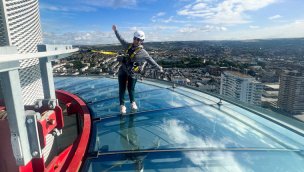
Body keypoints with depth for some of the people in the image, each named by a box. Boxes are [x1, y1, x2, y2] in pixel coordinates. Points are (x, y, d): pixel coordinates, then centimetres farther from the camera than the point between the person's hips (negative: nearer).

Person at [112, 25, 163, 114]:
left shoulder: (143, 52, -8)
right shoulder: (129, 46, 4)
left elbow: (151, 60, -1)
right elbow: (121, 39, 18)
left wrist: (159, 67, 4)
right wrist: (115, 31, 23)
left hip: (133, 74, -4)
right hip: (123, 71, 4)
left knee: (131, 89, 8)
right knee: (122, 89, 6)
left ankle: (133, 103, 35)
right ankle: (122, 106, 19)